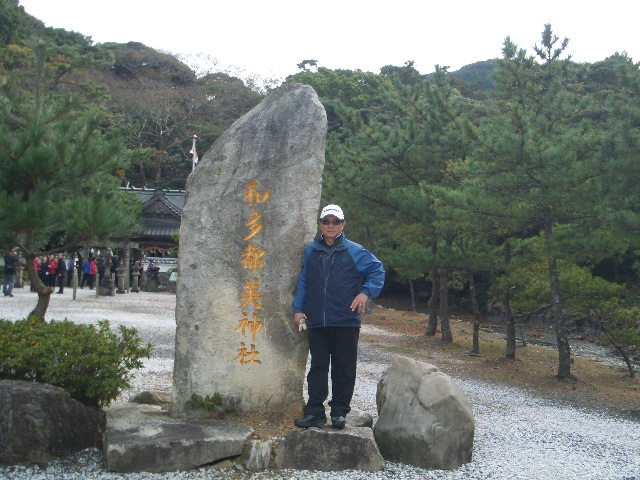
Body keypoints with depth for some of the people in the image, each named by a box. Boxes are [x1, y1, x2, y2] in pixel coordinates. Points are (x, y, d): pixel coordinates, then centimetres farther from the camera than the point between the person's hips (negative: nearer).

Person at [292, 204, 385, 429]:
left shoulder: (354, 251, 0)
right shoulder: (311, 252, 11)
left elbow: (378, 270, 4)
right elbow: (303, 283, 15)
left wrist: (366, 292, -9)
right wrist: (298, 308, 7)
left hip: (346, 322, -3)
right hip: (316, 322, 3)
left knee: (344, 368, 5)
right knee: (317, 367, 7)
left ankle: (339, 411, 16)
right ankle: (314, 411, 12)